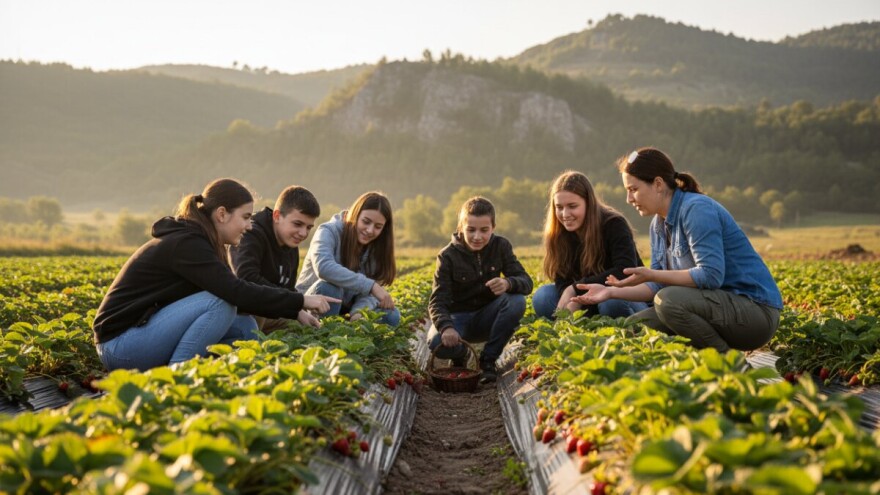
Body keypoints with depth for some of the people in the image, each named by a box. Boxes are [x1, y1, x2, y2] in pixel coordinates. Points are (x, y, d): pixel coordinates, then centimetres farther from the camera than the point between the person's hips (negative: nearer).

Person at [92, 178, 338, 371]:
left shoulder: (197, 240, 9)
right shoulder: (186, 244, -20)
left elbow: (234, 291, 8)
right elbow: (236, 292, -29)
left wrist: (294, 310, 0)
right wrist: (300, 301, -23)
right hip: (119, 345, -9)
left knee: (245, 327, 0)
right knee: (219, 303, -24)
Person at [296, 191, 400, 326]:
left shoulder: (376, 247, -1)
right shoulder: (329, 232, -18)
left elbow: (368, 292, -10)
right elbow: (324, 267, -40)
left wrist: (359, 311, -33)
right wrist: (370, 285, -43)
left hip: (345, 310, 5)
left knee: (391, 316, -15)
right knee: (329, 286, -35)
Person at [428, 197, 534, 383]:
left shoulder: (501, 247, -6)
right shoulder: (448, 256, -14)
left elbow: (526, 282, -13)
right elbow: (437, 301, -21)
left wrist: (508, 283, -39)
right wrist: (446, 327, -44)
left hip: (487, 318, 2)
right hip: (457, 318, -2)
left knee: (517, 301, -30)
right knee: (437, 343, -36)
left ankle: (488, 359, -12)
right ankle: (460, 353, 4)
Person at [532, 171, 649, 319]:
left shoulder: (614, 225, -17)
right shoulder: (557, 234, -4)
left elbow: (626, 271, -30)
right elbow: (562, 281, -11)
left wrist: (576, 288, -31)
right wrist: (572, 301, -35)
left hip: (627, 297, -4)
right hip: (588, 304, 4)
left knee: (612, 301, -37)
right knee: (543, 296, -18)